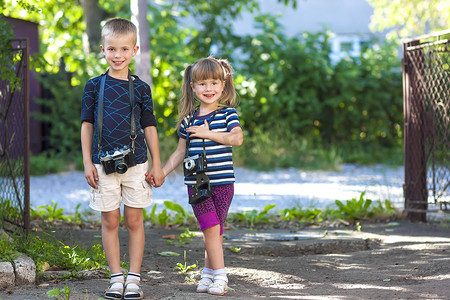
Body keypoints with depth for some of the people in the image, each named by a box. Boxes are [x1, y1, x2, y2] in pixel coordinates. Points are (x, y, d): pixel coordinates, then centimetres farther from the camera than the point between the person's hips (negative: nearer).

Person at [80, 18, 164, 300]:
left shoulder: (141, 88, 4)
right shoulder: (94, 86, 4)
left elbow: (149, 127, 7)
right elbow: (87, 125, 6)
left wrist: (157, 165, 4)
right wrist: (87, 162, 1)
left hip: (135, 162, 0)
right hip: (104, 163, 0)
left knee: (134, 220, 3)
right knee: (110, 221, 3)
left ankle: (134, 277, 9)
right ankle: (116, 277, 11)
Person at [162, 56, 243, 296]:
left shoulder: (227, 113, 1)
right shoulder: (188, 119, 9)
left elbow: (237, 138, -16)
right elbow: (180, 152, 15)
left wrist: (207, 133, -16)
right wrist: (162, 172, 8)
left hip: (222, 181, -1)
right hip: (196, 182, 1)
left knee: (215, 231, 4)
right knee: (210, 228, -8)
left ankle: (209, 273, 16)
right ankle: (219, 275, -3)